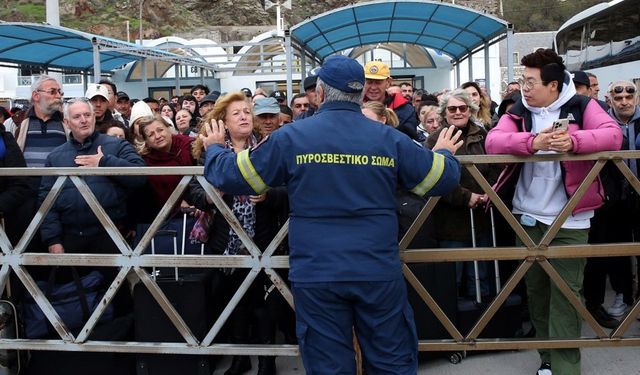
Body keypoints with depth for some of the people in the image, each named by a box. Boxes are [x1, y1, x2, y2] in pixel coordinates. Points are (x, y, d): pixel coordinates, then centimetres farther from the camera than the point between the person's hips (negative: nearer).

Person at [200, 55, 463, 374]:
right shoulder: (389, 138, 0)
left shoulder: (290, 137, -5)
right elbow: (443, 179, 8)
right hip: (379, 274, 1)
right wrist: (444, 153, 32)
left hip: (316, 276, -1)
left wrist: (215, 149, 24)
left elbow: (231, 177, 2)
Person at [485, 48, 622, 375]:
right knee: (536, 290, 13)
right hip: (528, 217, 4)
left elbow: (613, 136, -17)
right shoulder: (518, 112, 4)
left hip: (569, 220, -3)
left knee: (565, 294, -2)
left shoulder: (581, 106, -3)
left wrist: (573, 141, -35)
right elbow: (492, 142, -12)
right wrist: (531, 142, -30)